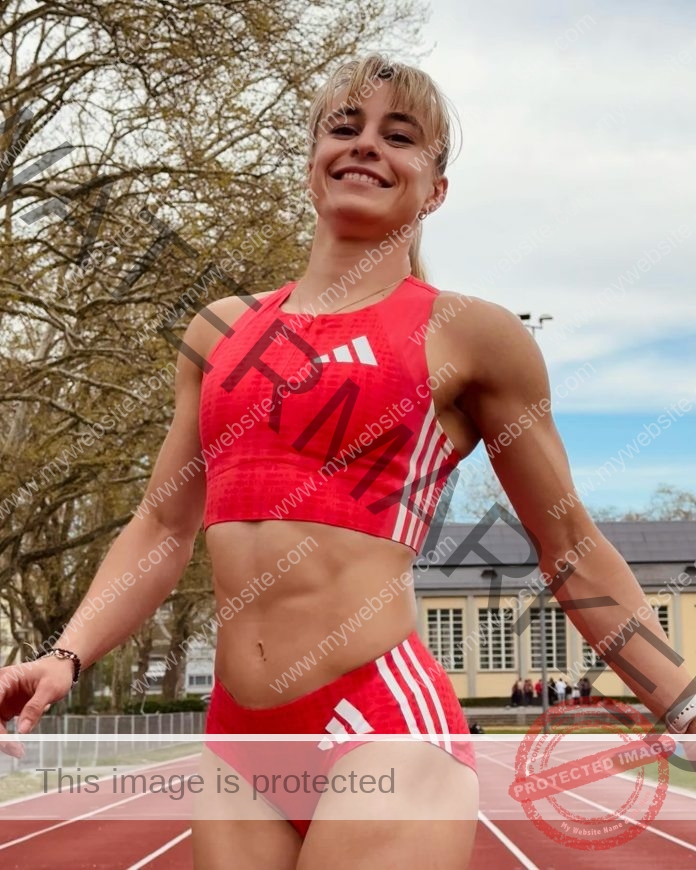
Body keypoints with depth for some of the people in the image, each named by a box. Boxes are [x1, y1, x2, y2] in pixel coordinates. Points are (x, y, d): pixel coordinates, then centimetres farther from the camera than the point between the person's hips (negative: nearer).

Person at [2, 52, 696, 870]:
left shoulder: (467, 334, 2)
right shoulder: (223, 330, 14)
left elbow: (570, 554, 6)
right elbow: (163, 527, 18)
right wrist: (66, 656, 4)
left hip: (385, 727, -4)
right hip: (237, 743, 5)